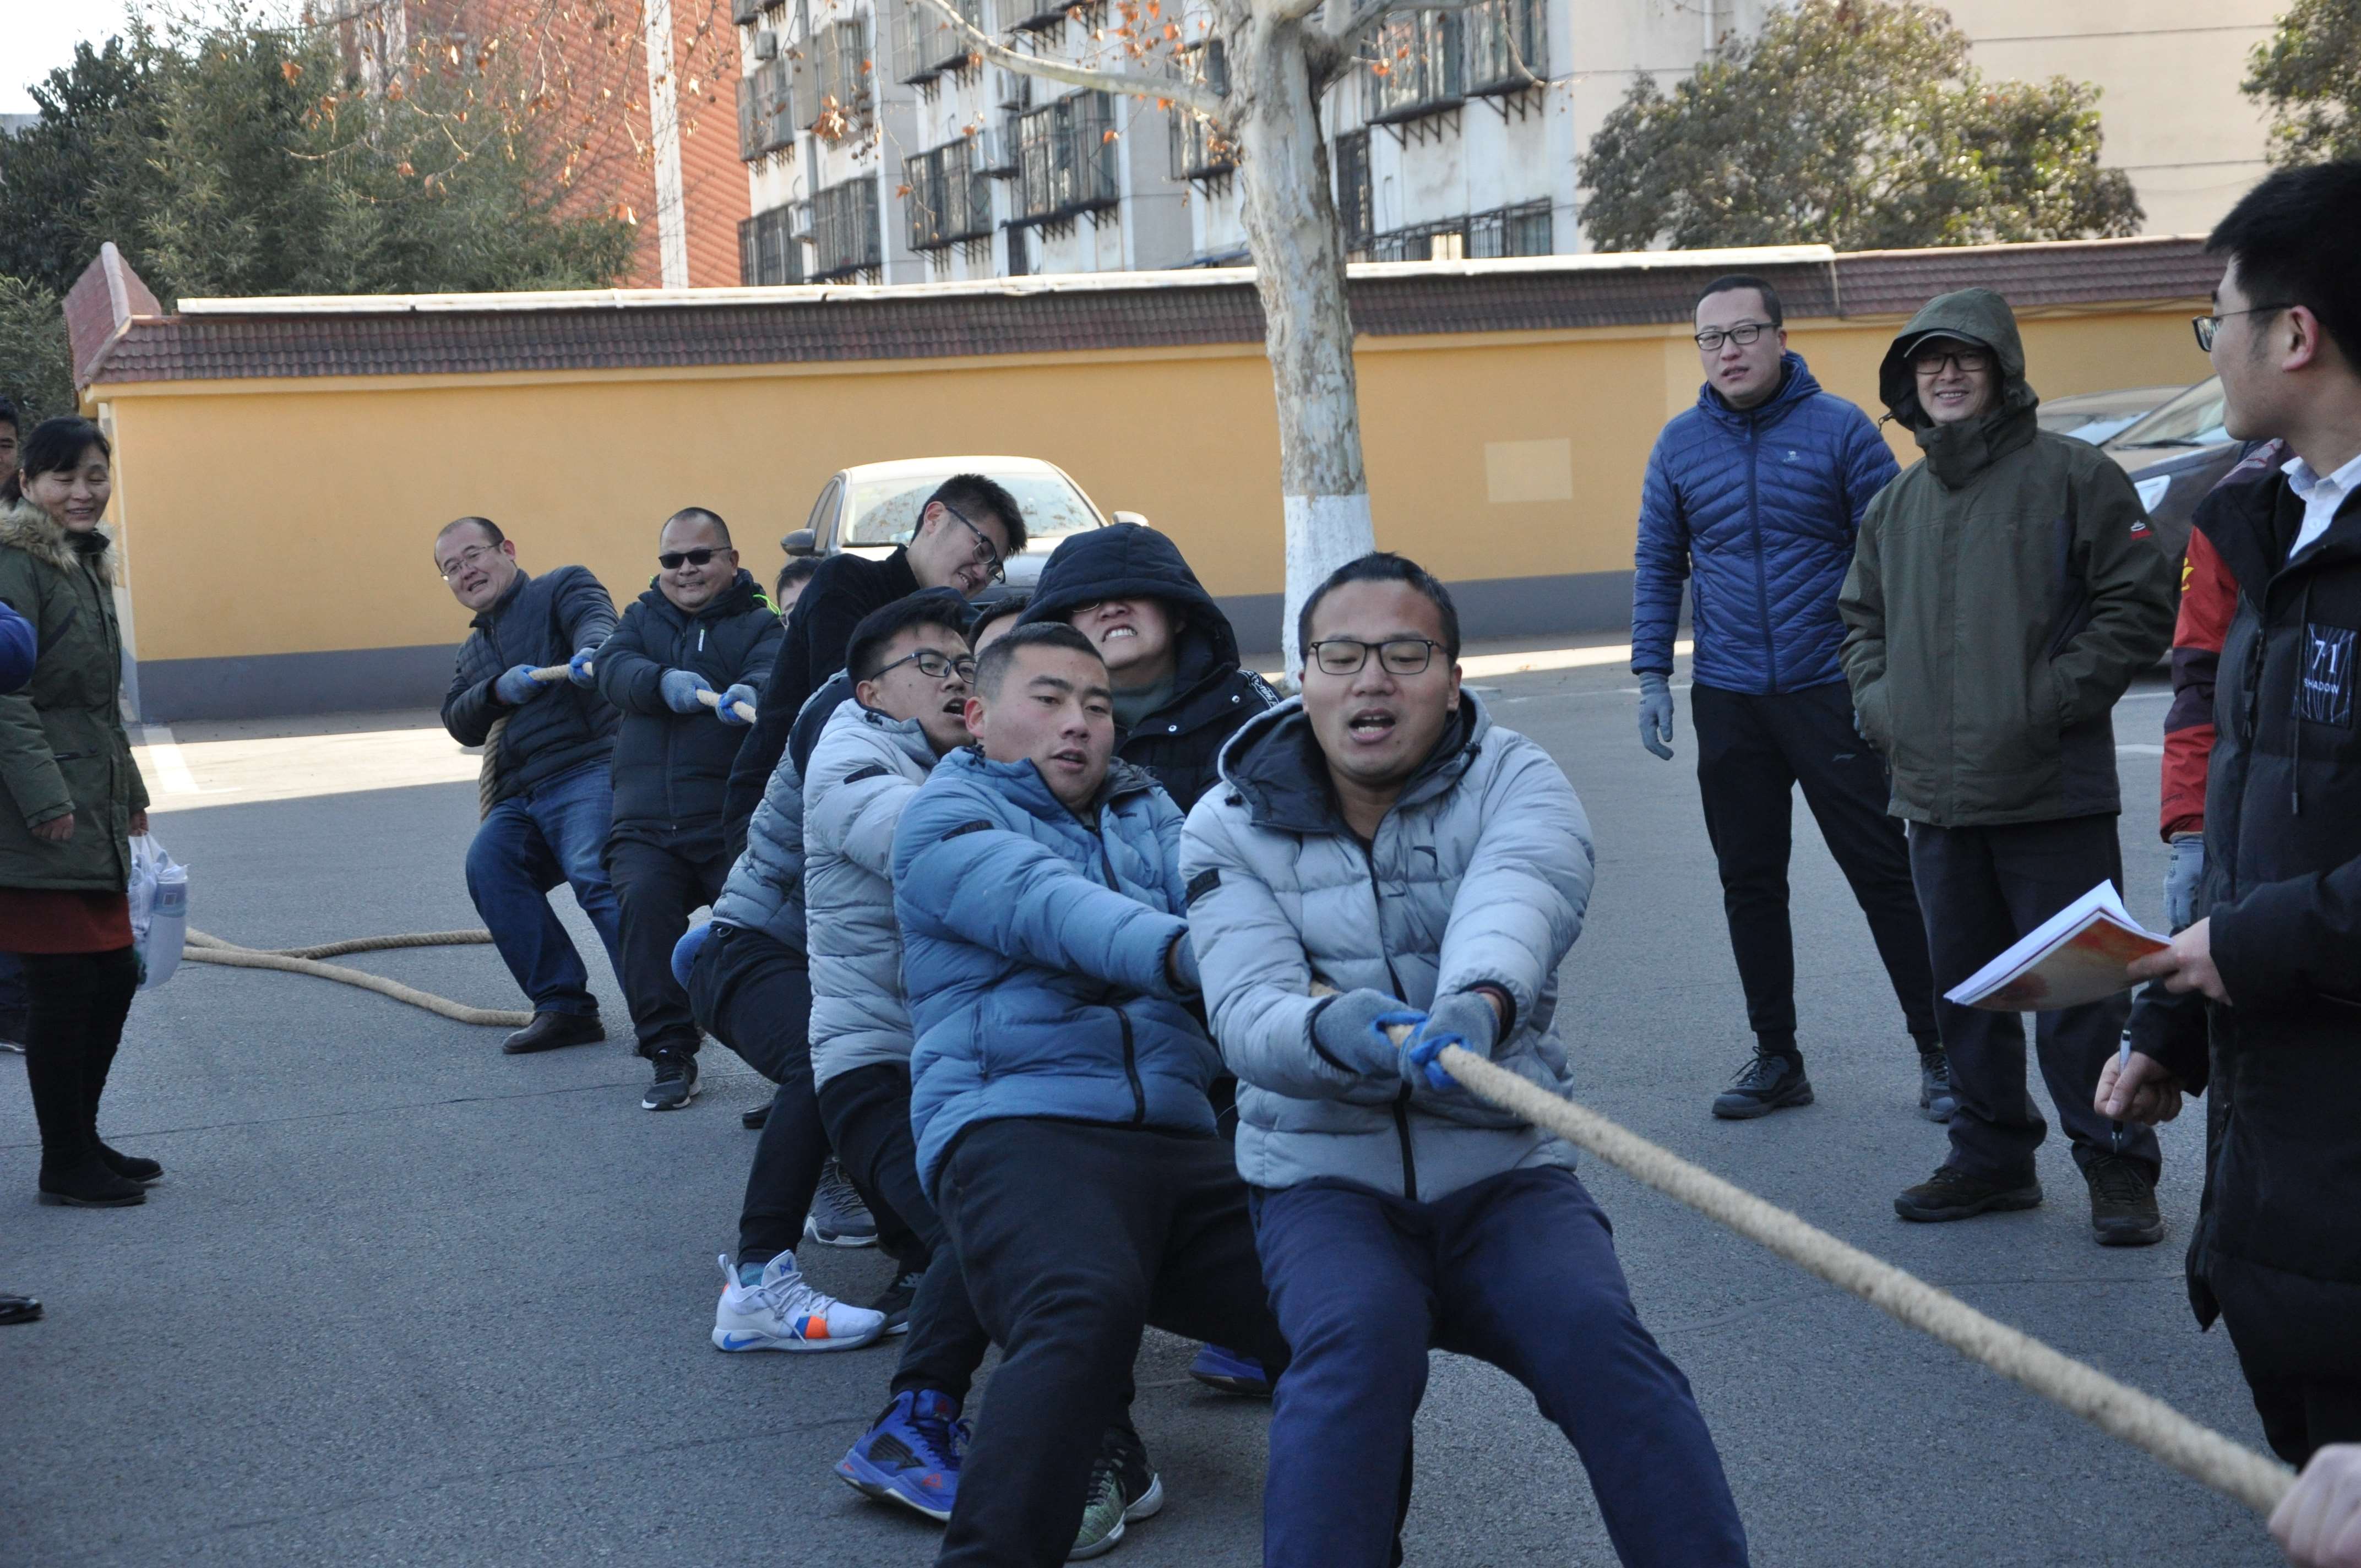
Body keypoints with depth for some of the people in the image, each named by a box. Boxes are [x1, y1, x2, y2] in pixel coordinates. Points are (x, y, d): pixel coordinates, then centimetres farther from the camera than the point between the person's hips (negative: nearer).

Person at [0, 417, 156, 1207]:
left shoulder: (86, 563, 18)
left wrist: (127, 788, 26)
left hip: (94, 815, 9)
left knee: (114, 977, 13)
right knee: (65, 990, -3)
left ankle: (83, 1142, 26)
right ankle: (65, 1164, 7)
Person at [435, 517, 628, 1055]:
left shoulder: (563, 587, 9)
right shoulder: (475, 649, 29)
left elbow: (595, 622, -14)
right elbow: (460, 724, 14)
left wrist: (590, 653, -39)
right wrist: (498, 691, -7)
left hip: (588, 772, -7)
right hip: (520, 798, 7)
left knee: (595, 875, -28)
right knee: (489, 864, -20)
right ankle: (563, 1006, -16)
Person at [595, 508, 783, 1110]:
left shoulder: (760, 624, 8)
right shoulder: (643, 619, 20)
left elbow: (773, 674, -14)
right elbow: (612, 668, 0)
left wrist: (749, 693, -39)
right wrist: (665, 681, -23)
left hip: (733, 823, -3)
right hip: (646, 825, 3)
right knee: (644, 902, -23)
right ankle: (671, 1056, -14)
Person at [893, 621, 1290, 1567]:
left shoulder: (1146, 815, 26)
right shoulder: (947, 817, 8)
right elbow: (1044, 905, -13)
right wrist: (1180, 953, -32)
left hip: (1177, 1137, 6)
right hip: (1015, 1125, -5)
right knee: (1088, 1304, -36)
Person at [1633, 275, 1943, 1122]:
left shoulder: (1839, 429, -3)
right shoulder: (1680, 443, 7)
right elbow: (1657, 567, 13)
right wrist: (1652, 675, 5)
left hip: (1832, 693, -3)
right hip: (1729, 702, 4)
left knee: (1885, 875, -2)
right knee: (1750, 884, 8)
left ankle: (1940, 1052, 6)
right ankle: (1775, 1058, 19)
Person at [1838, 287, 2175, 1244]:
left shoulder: (2073, 476, -4)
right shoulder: (1896, 504, 15)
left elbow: (2138, 606, -7)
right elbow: (1862, 617, 26)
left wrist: (2055, 699, -14)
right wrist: (1878, 700, 8)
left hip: (2053, 794, -6)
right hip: (1936, 797, 6)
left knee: (2078, 987, -3)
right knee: (1965, 987, 13)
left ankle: (2117, 1167, 7)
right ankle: (1993, 1156, 25)